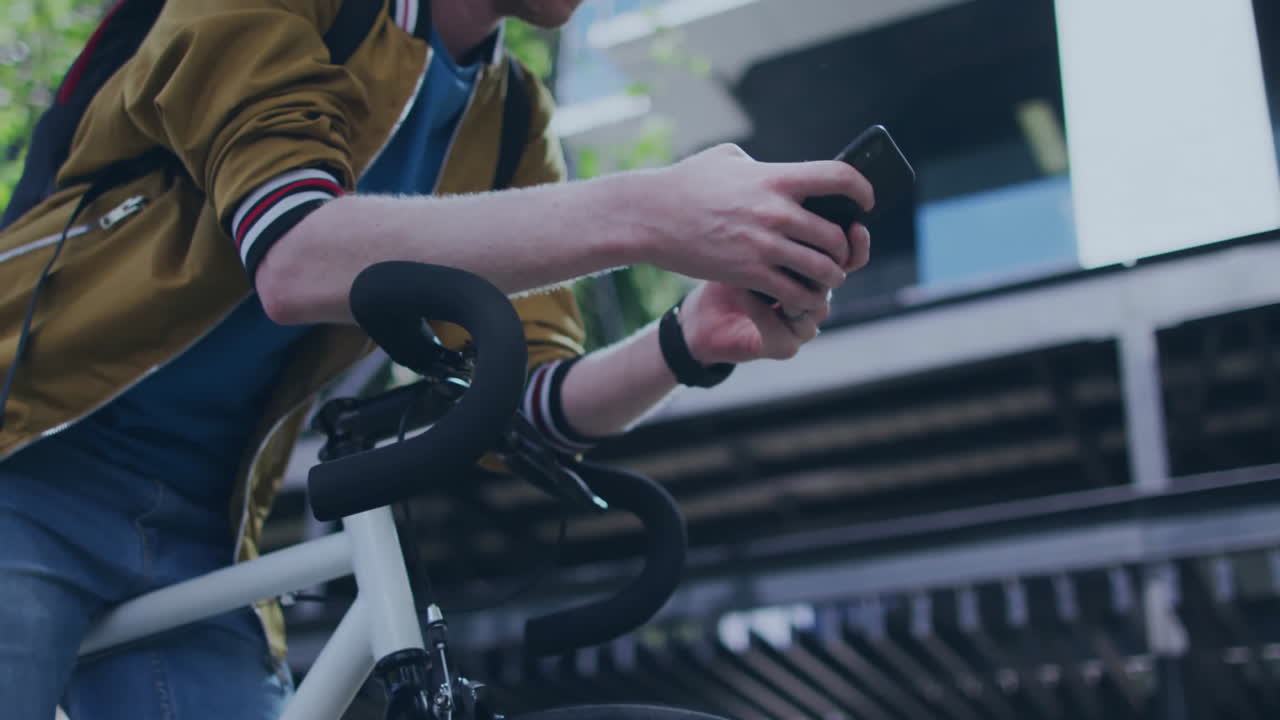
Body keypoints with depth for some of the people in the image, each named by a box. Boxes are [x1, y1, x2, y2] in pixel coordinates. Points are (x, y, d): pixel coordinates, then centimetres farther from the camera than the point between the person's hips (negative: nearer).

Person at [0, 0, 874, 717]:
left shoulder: (514, 130, 3)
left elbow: (520, 405, -3)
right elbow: (294, 260, -30)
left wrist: (690, 343, -23)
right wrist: (644, 214, -37)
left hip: (196, 533, 5)